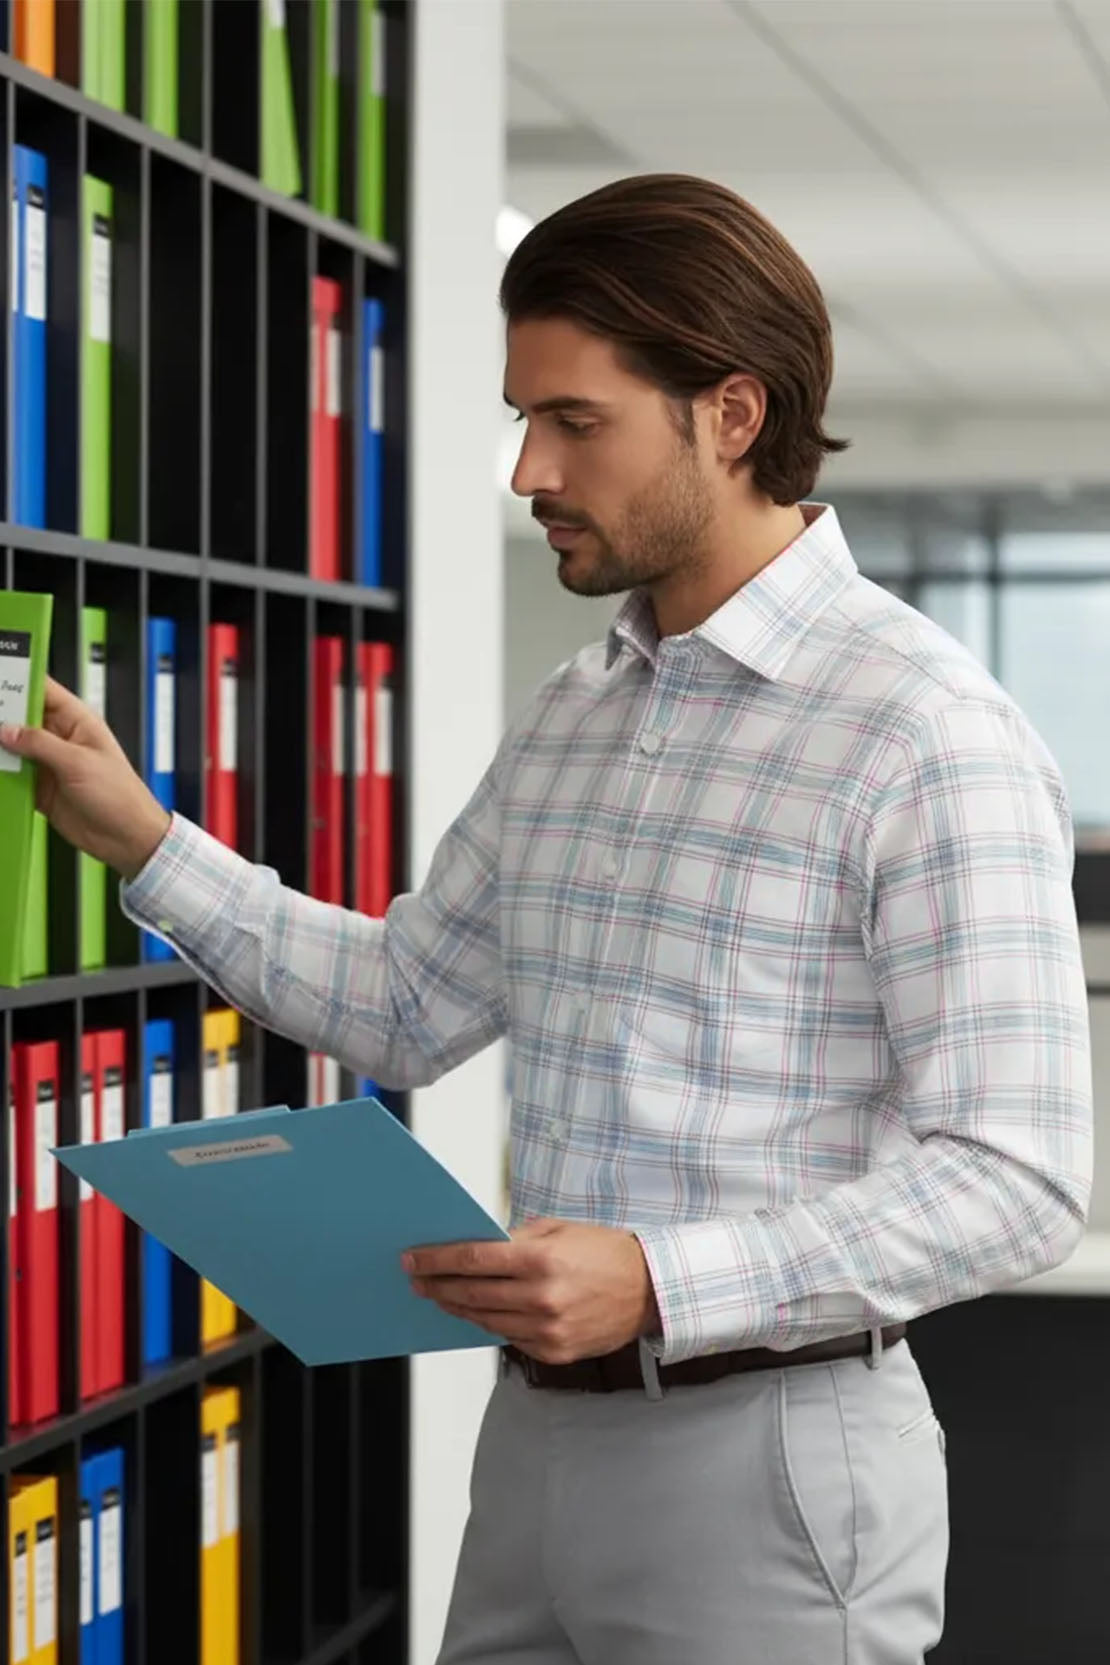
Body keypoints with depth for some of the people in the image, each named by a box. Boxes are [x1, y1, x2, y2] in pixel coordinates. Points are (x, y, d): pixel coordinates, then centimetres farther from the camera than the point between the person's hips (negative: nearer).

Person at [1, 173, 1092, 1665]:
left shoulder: (928, 734, -15)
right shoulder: (573, 716, 11)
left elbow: (1014, 1181, -19)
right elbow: (403, 1009, 20)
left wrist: (660, 1282, -28)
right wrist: (145, 844, 9)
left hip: (764, 1455, -7)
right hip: (539, 1429, 7)